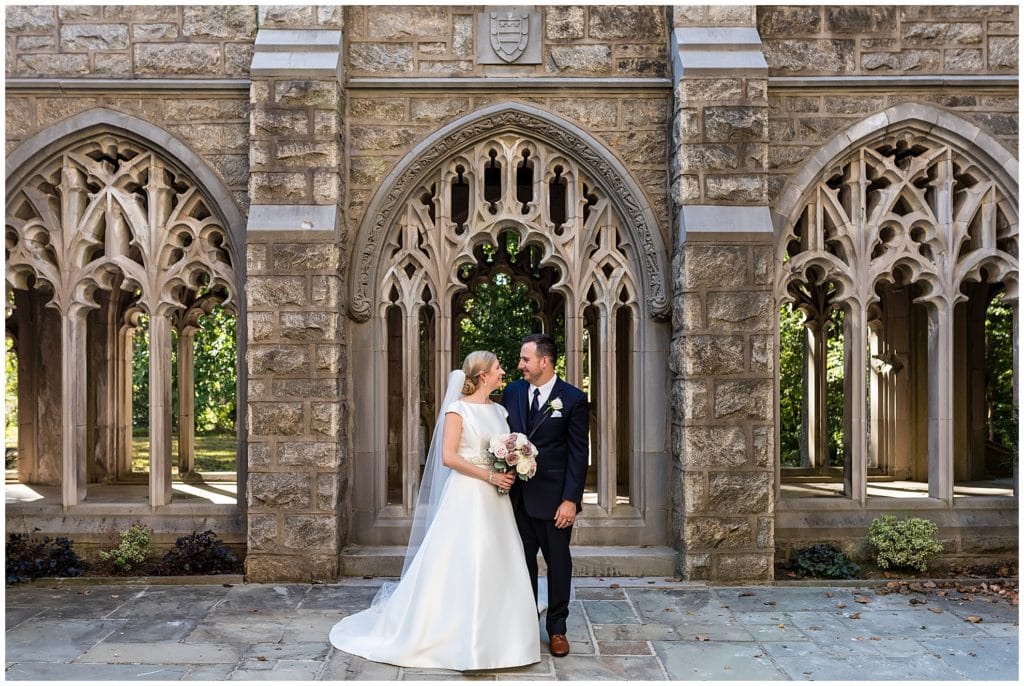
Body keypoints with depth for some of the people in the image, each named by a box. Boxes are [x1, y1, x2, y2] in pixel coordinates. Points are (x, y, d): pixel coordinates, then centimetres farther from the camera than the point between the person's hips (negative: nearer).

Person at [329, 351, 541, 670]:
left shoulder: (499, 410, 12)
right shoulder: (457, 409, -8)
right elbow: (448, 457, -16)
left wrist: (510, 473, -2)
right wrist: (489, 475, -16)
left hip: (495, 500, 7)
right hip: (466, 497, -7)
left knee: (496, 568, 8)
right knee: (459, 565, -2)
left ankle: (494, 636, 20)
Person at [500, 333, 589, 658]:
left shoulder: (573, 399, -9)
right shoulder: (512, 391, 4)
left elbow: (578, 454, -9)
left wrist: (571, 499, -14)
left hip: (553, 497, -4)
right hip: (517, 494, 4)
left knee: (558, 563, 10)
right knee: (522, 561, 14)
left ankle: (557, 628, 26)